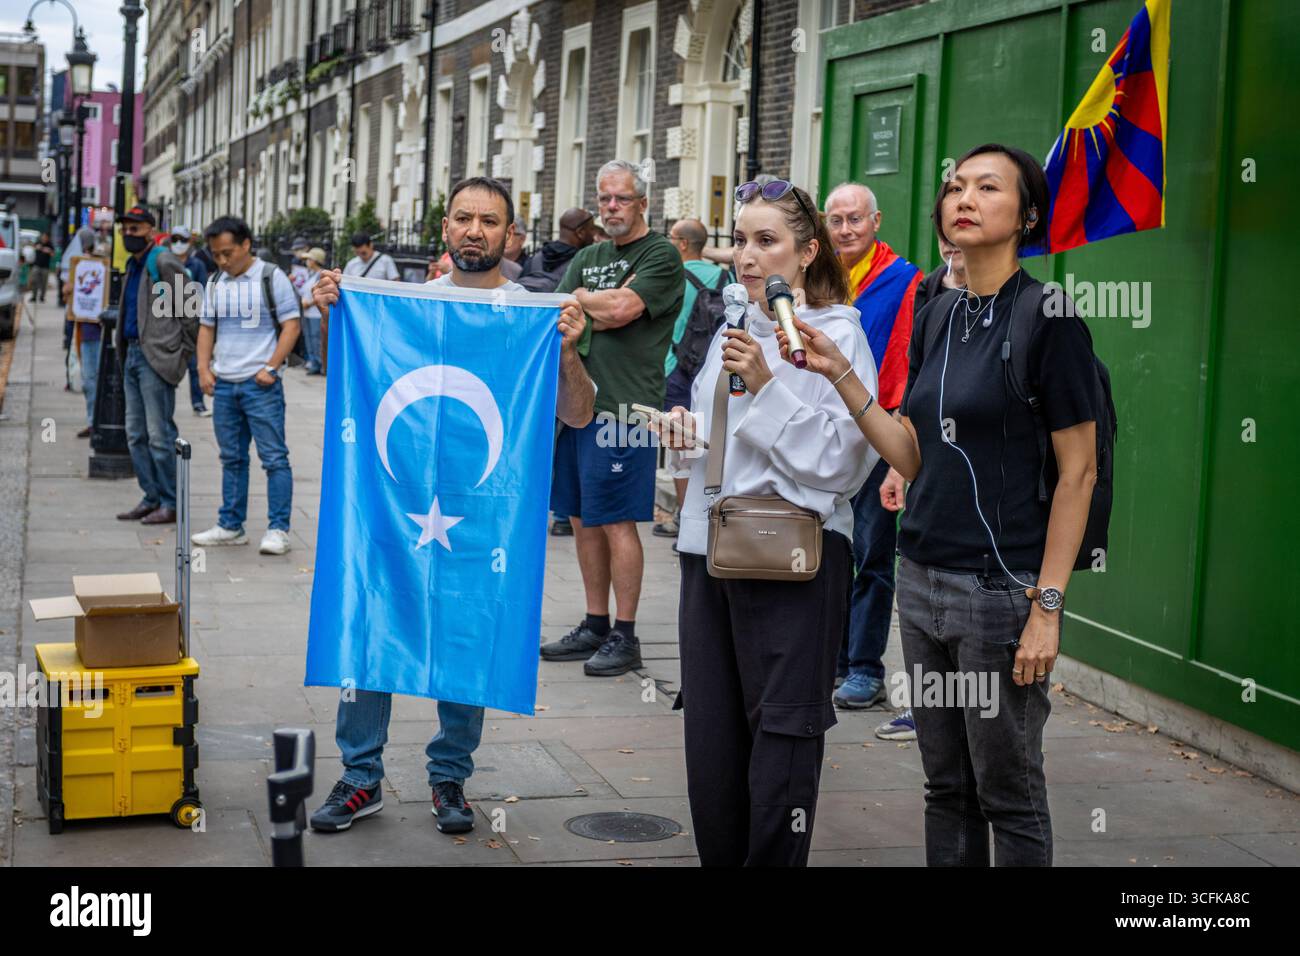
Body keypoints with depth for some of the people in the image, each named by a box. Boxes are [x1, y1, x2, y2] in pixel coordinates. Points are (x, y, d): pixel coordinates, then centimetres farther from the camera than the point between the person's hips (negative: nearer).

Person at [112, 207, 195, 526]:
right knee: (136, 434, 11)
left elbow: (187, 310, -12)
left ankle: (170, 504, 0)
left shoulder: (164, 262, -11)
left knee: (160, 434, -6)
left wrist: (182, 353, -10)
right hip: (133, 355, 10)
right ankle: (152, 498, 18)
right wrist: (124, 349, 18)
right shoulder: (133, 265, 18)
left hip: (156, 358, -10)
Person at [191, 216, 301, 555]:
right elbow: (206, 328, 19)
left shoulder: (271, 278, -4)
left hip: (260, 385, -6)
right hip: (223, 384, 6)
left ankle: (278, 529, -2)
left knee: (274, 457, -5)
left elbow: (291, 325, -6)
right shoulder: (216, 284, 13)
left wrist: (271, 367, -14)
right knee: (232, 458, 12)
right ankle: (230, 526, 20)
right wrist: (204, 368, 6)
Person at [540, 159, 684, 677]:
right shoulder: (587, 258, 18)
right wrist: (605, 311, -8)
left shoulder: (661, 255, -3)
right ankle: (595, 626, 21)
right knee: (583, 520, 11)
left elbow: (624, 309, -15)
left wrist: (583, 298, 0)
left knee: (616, 522, -5)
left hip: (623, 405, -7)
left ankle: (625, 635, 3)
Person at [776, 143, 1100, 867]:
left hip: (1001, 588, -7)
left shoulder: (1046, 317, -10)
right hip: (924, 580, 7)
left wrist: (1047, 606, -15)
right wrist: (839, 374, 0)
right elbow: (914, 456, 9)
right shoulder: (938, 316, 11)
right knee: (947, 787, 15)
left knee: (1009, 794, 5)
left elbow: (1077, 472, -11)